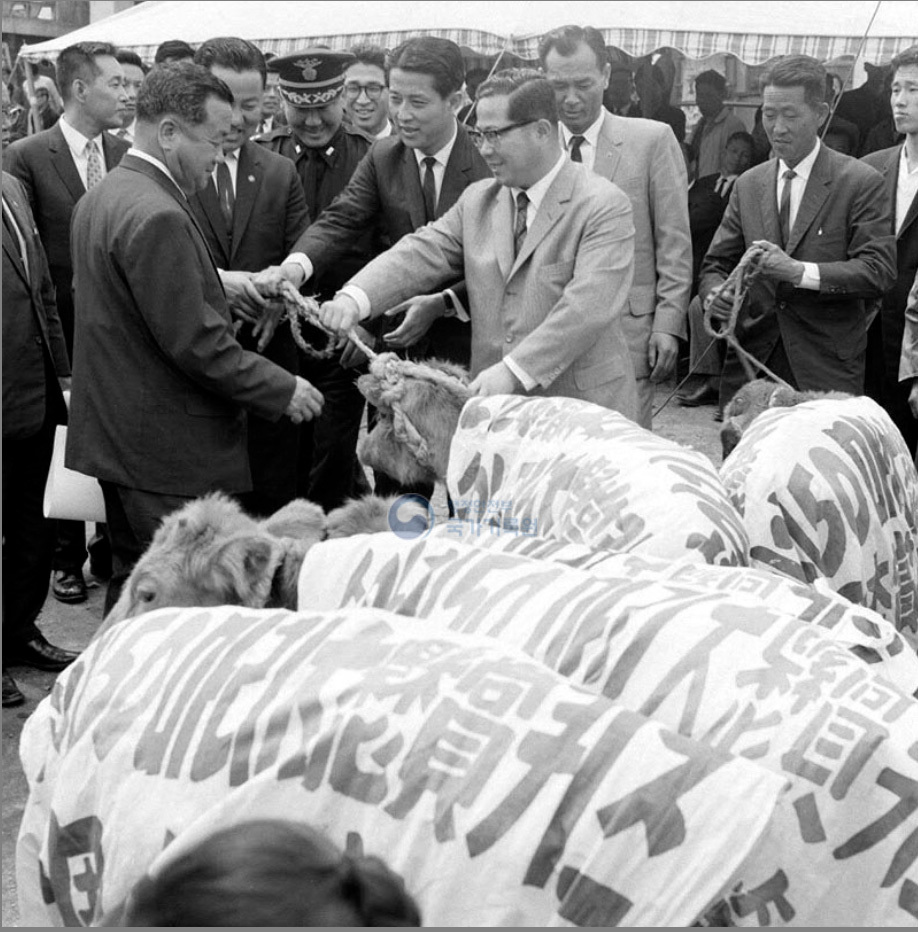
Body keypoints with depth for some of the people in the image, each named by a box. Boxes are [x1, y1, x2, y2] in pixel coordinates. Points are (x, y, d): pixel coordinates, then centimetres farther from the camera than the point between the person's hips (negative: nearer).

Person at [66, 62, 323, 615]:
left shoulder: (101, 199, 11)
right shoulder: (157, 216, -21)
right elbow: (194, 341, -22)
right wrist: (281, 389, -13)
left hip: (117, 438, 10)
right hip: (169, 449, -10)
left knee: (133, 586, 19)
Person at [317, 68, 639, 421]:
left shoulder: (604, 206, -8)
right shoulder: (477, 201, 13)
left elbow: (589, 304, -19)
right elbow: (421, 253, 1)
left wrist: (516, 370, -27)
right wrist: (355, 297, -18)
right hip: (494, 408, 5)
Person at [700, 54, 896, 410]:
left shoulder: (861, 182, -1)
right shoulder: (747, 185, 13)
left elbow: (879, 270, -10)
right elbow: (716, 263, 14)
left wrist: (799, 271, -21)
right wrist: (714, 293, -10)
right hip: (750, 364, 4)